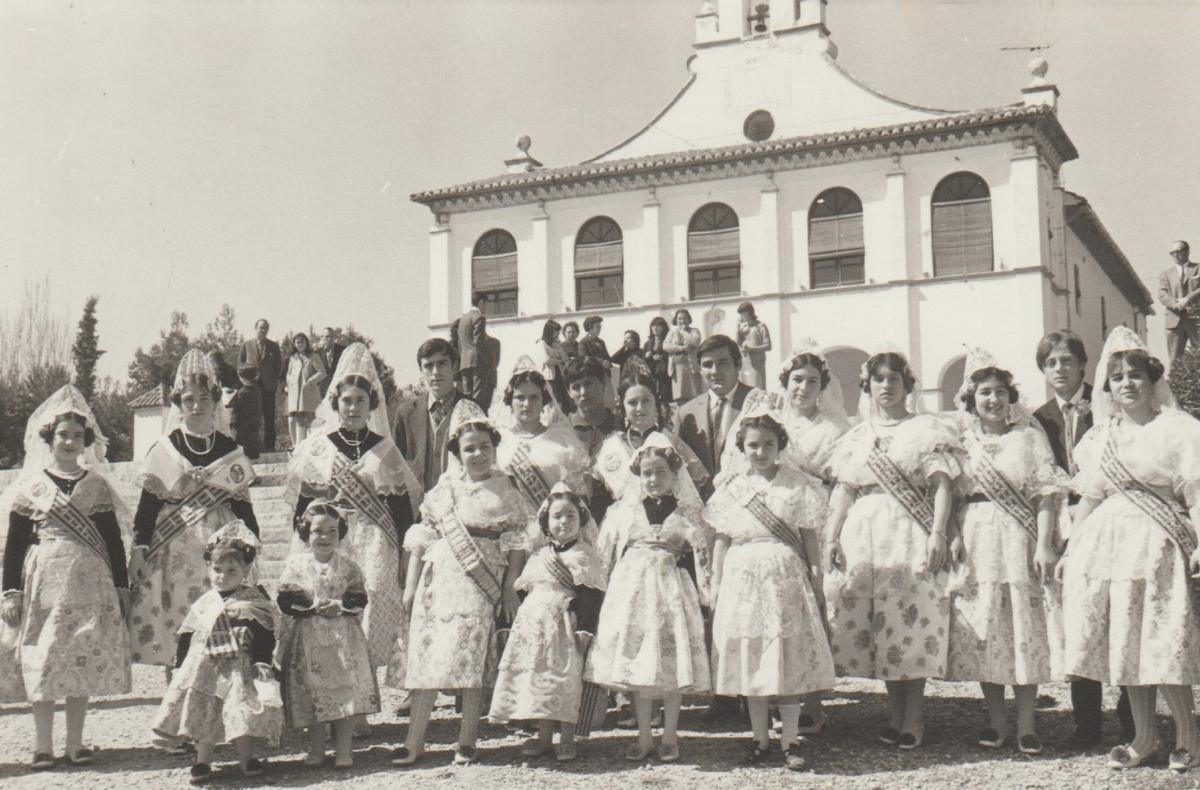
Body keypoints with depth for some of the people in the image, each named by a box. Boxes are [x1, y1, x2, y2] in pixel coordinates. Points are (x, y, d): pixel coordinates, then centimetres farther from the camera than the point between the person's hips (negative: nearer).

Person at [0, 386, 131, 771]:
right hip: (43, 582, -2)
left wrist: (121, 586, 8)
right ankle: (42, 746, 8)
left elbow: (113, 540, 11)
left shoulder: (97, 486, 10)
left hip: (89, 583, 2)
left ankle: (76, 742, 13)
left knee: (85, 660, 3)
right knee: (42, 660, -2)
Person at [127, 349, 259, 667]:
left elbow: (243, 506, 12)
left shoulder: (230, 452, 10)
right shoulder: (162, 452, 5)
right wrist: (139, 554, -2)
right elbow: (147, 507, 4)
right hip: (173, 554, -1)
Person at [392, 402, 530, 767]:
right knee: (426, 659, 1)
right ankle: (414, 742, 6)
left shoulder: (504, 490, 5)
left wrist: (510, 587, -1)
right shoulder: (445, 487, 10)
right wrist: (410, 585, 8)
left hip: (480, 580, -2)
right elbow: (422, 537, 11)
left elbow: (517, 542, 5)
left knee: (470, 659, -6)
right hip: (439, 576, 2)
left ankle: (466, 743, 5)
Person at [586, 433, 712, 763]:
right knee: (635, 664, 4)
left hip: (670, 585, -2)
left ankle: (669, 737, 14)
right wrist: (606, 583, 11)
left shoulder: (686, 509, 3)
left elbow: (701, 550, 5)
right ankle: (643, 737, 16)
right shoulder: (625, 508, 7)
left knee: (670, 664, 0)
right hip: (631, 584, 2)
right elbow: (606, 550, 13)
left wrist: (706, 583, -2)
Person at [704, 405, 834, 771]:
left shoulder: (798, 485, 2)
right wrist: (716, 585, 7)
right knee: (750, 659, 6)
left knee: (789, 660, -1)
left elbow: (809, 539, 5)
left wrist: (817, 583, 4)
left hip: (786, 576, -2)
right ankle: (760, 738, 17)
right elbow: (721, 540, 10)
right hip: (743, 577, 2)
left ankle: (790, 741, 9)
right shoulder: (730, 488, 6)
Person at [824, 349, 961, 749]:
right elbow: (843, 489, 14)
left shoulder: (927, 430, 6)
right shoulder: (856, 436, 19)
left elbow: (943, 485, -2)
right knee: (875, 627, 3)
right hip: (863, 532, 4)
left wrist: (938, 533, -14)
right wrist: (831, 537, 4)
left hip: (911, 533, -4)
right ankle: (896, 714, 13)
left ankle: (913, 717, 1)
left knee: (912, 623, -7)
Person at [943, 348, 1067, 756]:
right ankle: (996, 721, 14)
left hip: (1020, 539, -2)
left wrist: (1044, 544, -10)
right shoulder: (961, 440, 9)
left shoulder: (1028, 436, 4)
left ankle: (1026, 724, 7)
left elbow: (1045, 493, -2)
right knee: (983, 632, 3)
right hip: (975, 541, 2)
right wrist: (953, 538, -7)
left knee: (1025, 630, -1)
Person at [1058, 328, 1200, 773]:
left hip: (1157, 544, -5)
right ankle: (1144, 736, 15)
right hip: (1107, 540, 5)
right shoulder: (1101, 435, 15)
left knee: (1163, 643, -6)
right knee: (1123, 643, 6)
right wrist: (1071, 549, 16)